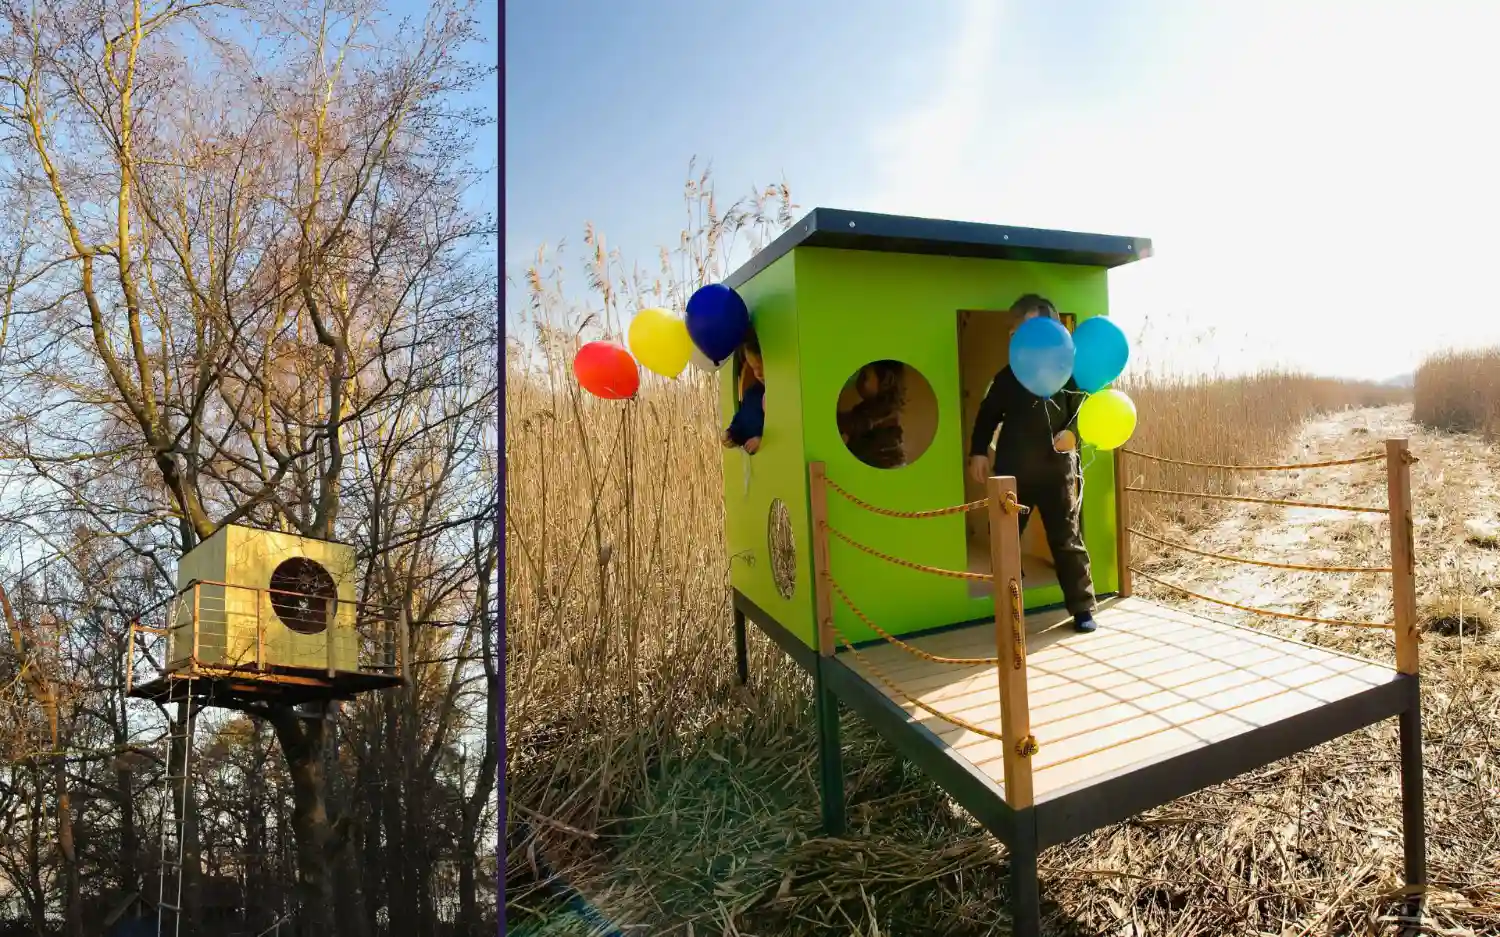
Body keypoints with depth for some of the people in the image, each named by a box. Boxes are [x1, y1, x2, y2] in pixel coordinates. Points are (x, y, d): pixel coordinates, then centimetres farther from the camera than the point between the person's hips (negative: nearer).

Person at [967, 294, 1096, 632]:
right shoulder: (1008, 375, 10)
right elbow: (988, 414, 13)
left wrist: (1073, 433, -18)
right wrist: (978, 452, 5)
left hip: (1057, 469, -2)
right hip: (1012, 470, 3)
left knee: (1067, 541, 4)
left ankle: (1083, 608, 15)